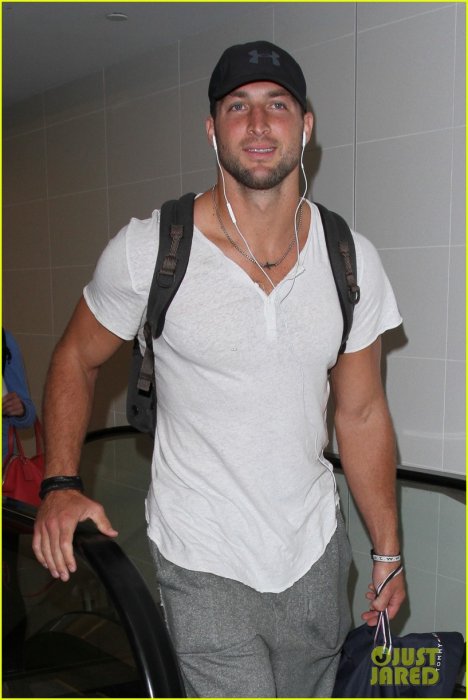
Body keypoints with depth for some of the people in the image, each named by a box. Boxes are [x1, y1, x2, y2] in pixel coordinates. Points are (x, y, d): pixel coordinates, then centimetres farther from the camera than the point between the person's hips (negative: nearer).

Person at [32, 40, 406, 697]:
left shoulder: (353, 260, -6)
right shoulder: (147, 249, -15)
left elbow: (362, 414, 2)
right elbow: (77, 358, 0)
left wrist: (388, 552, 8)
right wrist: (61, 484, -14)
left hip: (316, 548, 4)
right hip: (205, 565, -3)